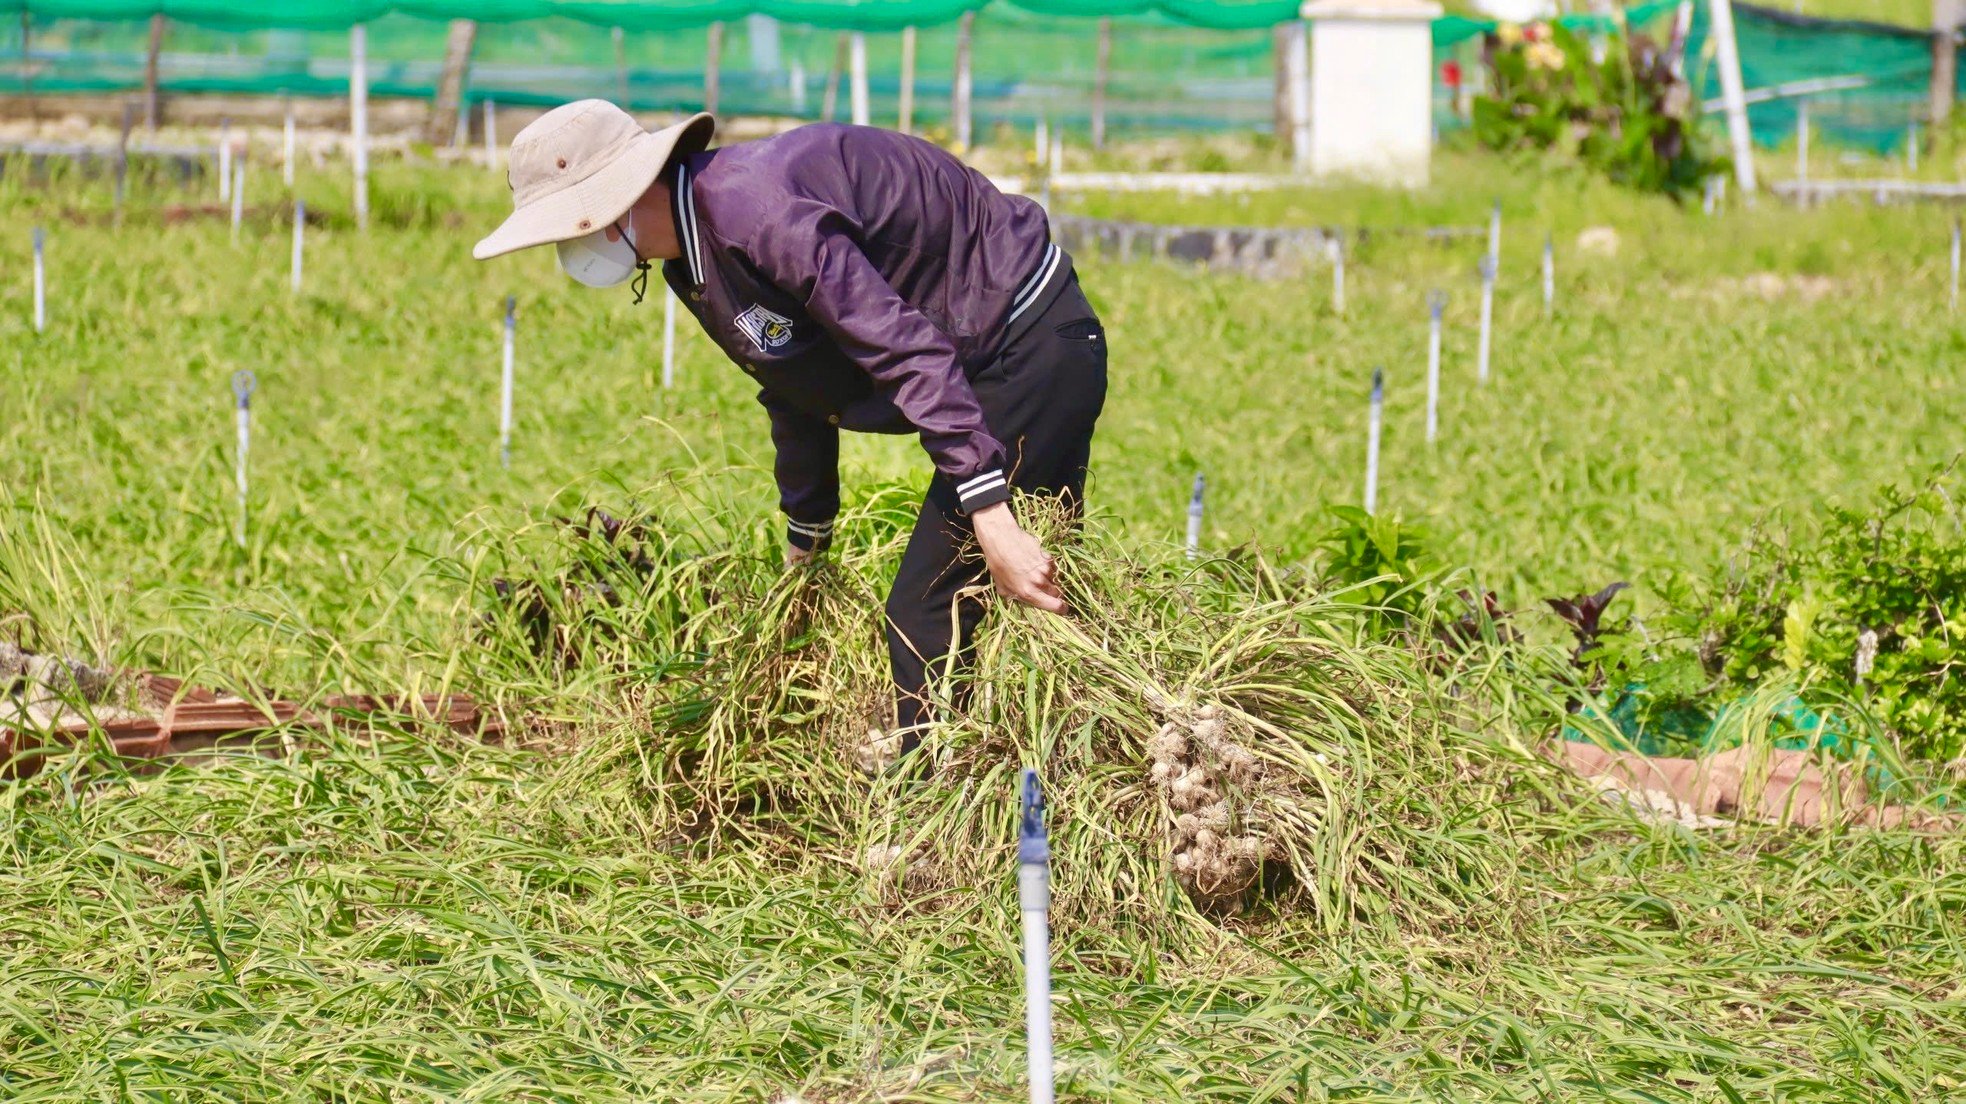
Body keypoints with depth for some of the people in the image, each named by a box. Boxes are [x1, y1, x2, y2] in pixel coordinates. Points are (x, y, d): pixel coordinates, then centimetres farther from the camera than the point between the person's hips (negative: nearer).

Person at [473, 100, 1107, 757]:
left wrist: (991, 521, -34)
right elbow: (796, 392, 21)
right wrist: (804, 542, 29)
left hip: (1032, 349, -10)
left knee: (925, 620, -12)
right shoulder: (693, 255, 6)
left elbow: (908, 352, -31)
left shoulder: (752, 212, -27)